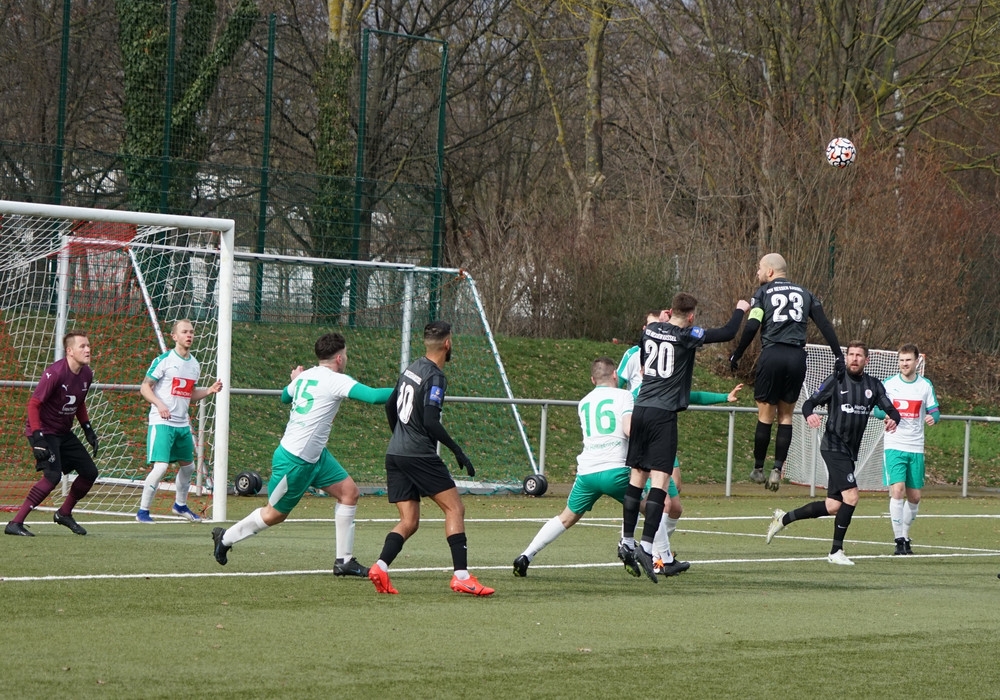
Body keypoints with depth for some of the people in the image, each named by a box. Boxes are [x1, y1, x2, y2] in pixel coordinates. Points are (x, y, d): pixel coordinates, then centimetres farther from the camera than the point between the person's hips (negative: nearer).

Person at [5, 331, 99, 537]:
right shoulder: (55, 373, -24)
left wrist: (88, 429, 11)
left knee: (90, 472, 9)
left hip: (64, 433, 8)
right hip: (44, 431, -8)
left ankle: (64, 514, 30)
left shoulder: (86, 374, 1)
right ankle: (15, 523, -21)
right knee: (53, 475, -25)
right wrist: (37, 438, -29)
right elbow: (33, 403, -23)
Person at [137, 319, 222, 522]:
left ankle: (180, 505, 40)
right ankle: (143, 511, -6)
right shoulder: (164, 360, -9)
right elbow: (145, 387, -9)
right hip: (161, 422, -8)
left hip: (183, 424, 8)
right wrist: (159, 404, -25)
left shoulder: (195, 365, 12)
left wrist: (210, 390, 4)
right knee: (160, 467, -17)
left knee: (188, 466, 18)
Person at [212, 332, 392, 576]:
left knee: (349, 492, 2)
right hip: (295, 461, -9)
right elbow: (373, 396, -29)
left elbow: (284, 396, 26)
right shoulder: (335, 381, -19)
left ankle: (344, 560, 5)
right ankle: (225, 538, 28)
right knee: (275, 514, 7)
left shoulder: (304, 376, 5)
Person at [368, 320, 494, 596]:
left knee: (409, 522, 8)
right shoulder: (435, 377, -13)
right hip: (420, 456, -8)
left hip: (395, 454, 8)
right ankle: (461, 575, -9)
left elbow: (390, 406, 24)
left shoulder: (411, 369, 13)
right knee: (455, 509, -2)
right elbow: (431, 422, -20)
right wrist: (458, 451, -13)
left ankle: (380, 567, -12)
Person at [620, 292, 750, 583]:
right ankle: (646, 546, -19)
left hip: (640, 409, 6)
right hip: (664, 414, -6)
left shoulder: (651, 330, 11)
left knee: (637, 476, 12)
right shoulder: (686, 336, -7)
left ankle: (627, 542, 14)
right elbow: (728, 333, -4)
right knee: (660, 479, -9)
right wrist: (740, 310, 14)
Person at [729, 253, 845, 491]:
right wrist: (838, 355, 8)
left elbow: (752, 327, -7)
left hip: (772, 355, -3)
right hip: (797, 357, 3)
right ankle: (778, 469, 3)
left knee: (766, 414, 6)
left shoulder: (763, 292, 5)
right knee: (786, 415, 11)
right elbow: (824, 325, 8)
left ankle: (758, 469, 13)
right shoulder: (804, 294, 17)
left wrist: (736, 355, 0)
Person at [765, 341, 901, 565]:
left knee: (833, 507, 7)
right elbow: (810, 402, -3)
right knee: (851, 496, -18)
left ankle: (784, 519, 23)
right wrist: (809, 415, -27)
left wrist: (893, 419, -20)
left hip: (851, 452, 6)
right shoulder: (836, 381, -4)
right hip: (834, 447, -6)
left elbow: (891, 410, 4)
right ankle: (836, 551, -8)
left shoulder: (873, 386, 8)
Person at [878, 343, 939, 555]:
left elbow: (935, 411, 8)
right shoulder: (888, 384, 2)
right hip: (894, 446, -2)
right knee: (897, 490, -17)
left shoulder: (925, 385, 6)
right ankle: (899, 540, -14)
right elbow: (877, 410, 6)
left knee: (914, 496, 7)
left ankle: (905, 536, 27)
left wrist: (932, 417, -17)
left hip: (916, 448, 2)